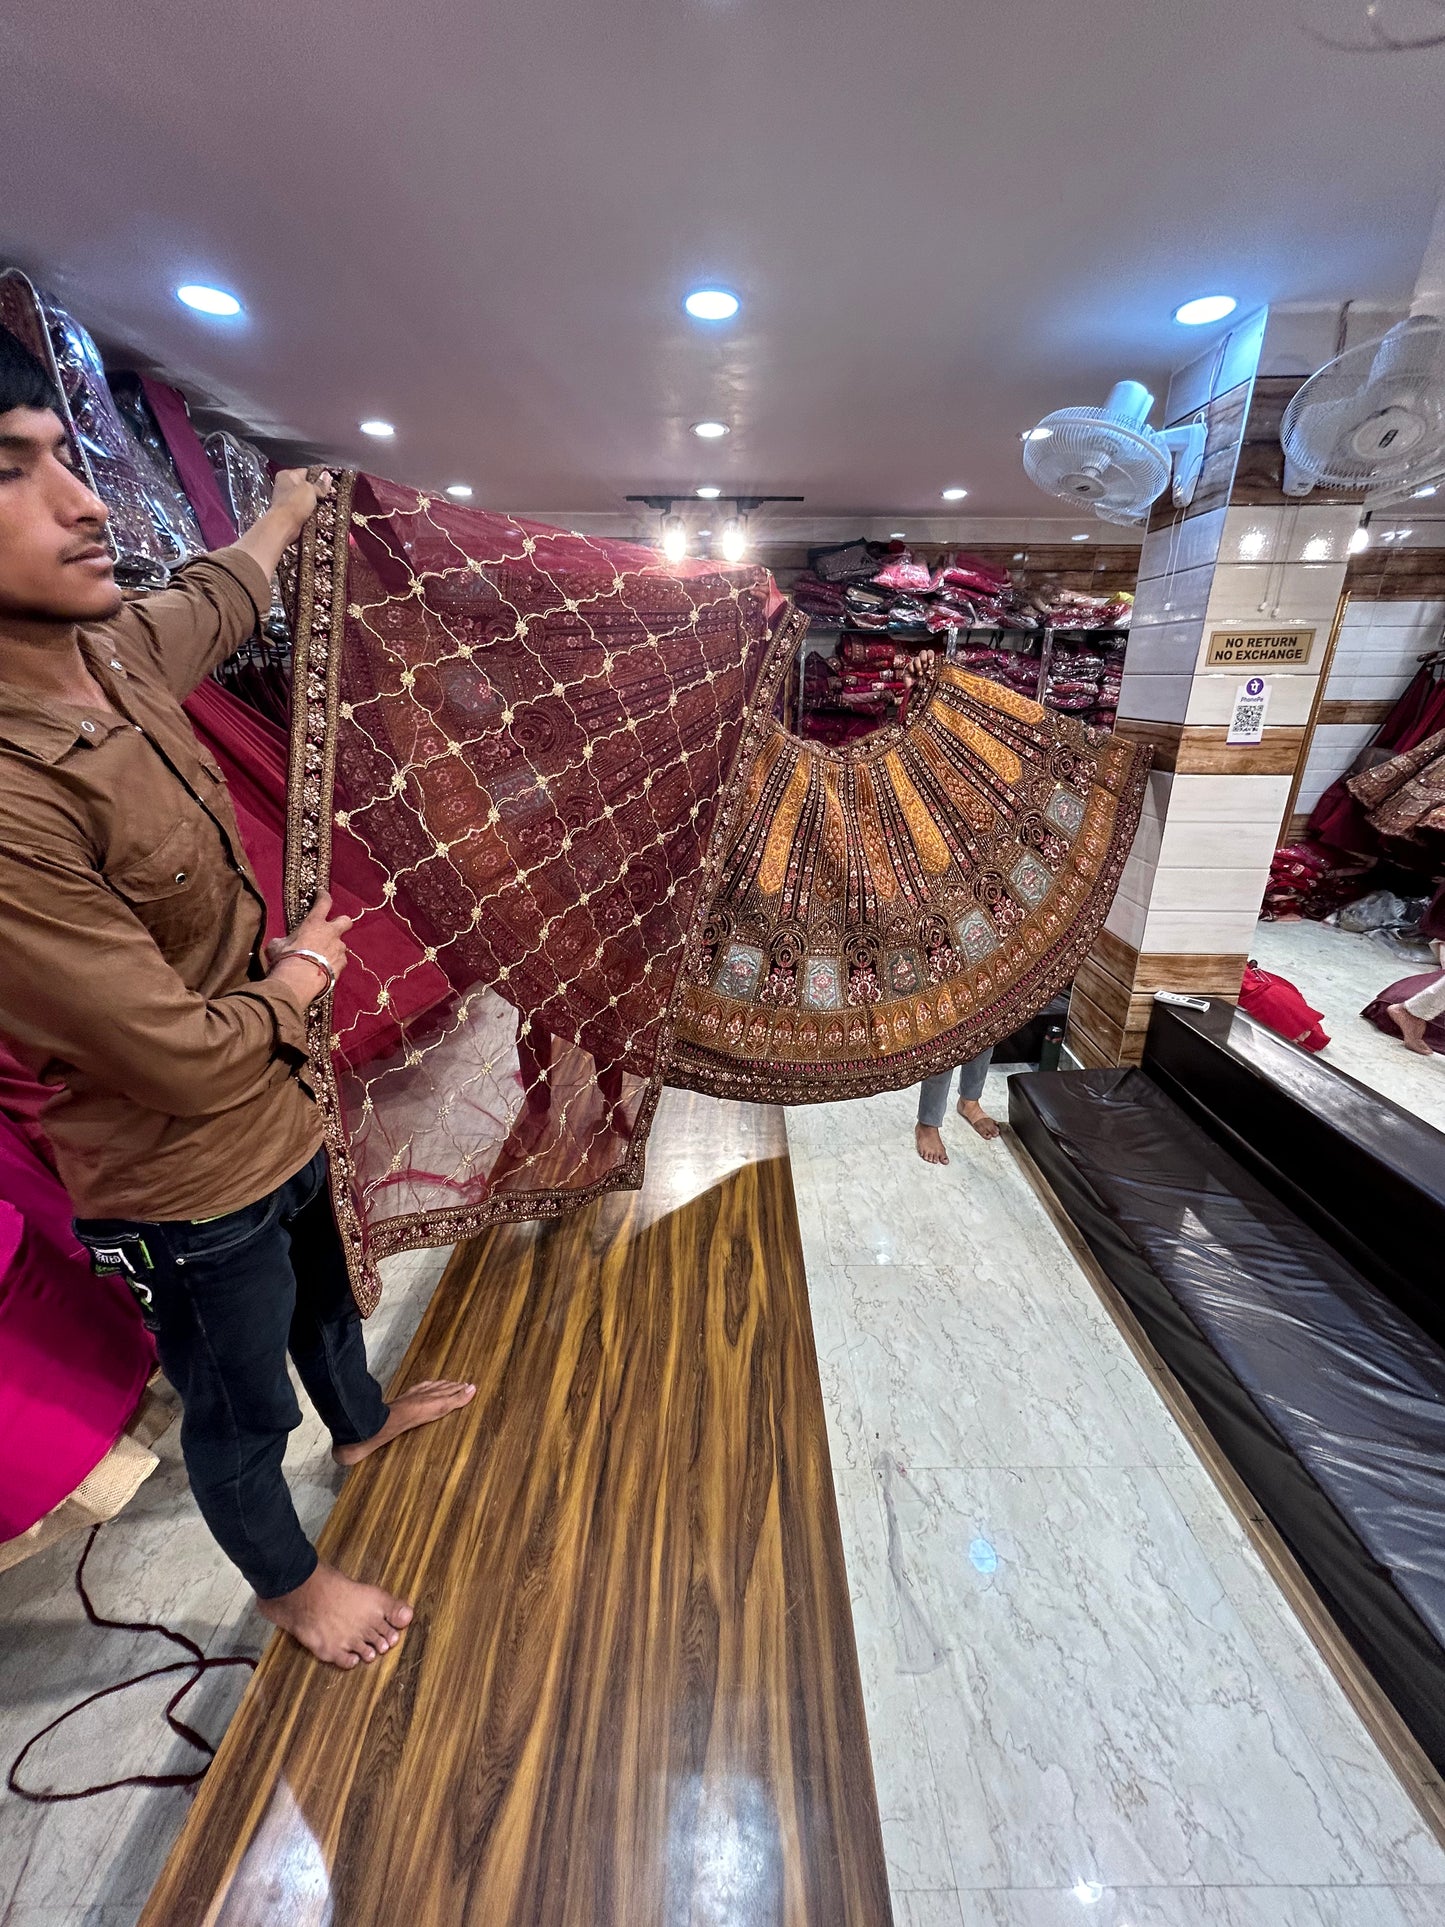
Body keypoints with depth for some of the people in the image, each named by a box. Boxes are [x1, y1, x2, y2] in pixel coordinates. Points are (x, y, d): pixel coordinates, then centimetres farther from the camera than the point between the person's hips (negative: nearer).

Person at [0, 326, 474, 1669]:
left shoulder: (115, 646, -9)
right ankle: (292, 1588, 55)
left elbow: (220, 597, 15)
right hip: (185, 1192, -7)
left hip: (277, 1117, 8)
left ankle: (364, 1423, 66)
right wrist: (302, 972, -10)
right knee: (239, 1418, 22)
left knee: (325, 1291, 34)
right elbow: (192, 1060, -30)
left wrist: (288, 510, 33)